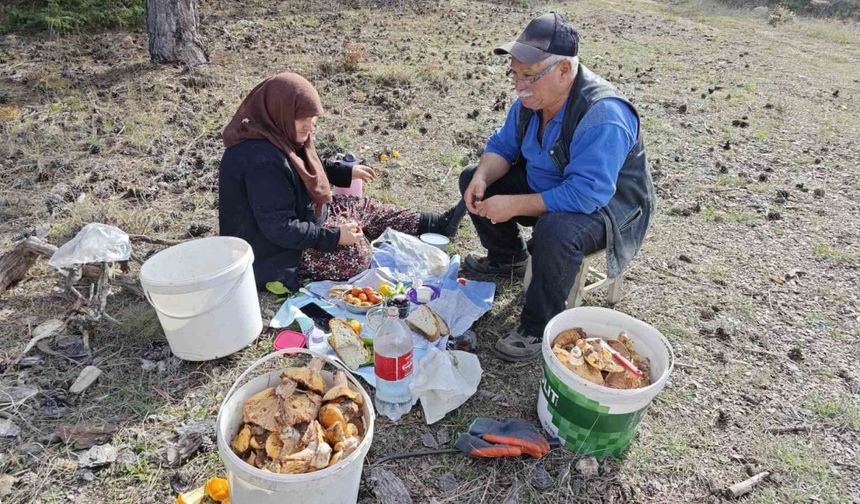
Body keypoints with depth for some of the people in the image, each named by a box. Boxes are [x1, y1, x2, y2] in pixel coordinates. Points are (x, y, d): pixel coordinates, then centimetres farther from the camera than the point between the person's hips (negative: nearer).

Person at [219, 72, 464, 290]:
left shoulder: (276, 137, -3)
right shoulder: (262, 160, -34)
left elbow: (304, 169, 18)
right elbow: (279, 228, -33)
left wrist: (346, 171, 13)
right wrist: (334, 237, -27)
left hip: (298, 218, 10)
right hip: (276, 253, -10)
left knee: (362, 207, 9)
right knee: (356, 254, -17)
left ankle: (434, 224, 17)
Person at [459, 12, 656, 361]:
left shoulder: (602, 115, -33)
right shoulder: (532, 97, -7)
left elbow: (586, 194, -39)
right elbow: (503, 145, 4)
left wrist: (515, 205, -36)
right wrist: (482, 178, -17)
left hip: (605, 205, -8)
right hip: (545, 187, 8)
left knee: (554, 231, -41)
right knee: (472, 180, 4)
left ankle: (538, 329, -18)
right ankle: (507, 258, 24)